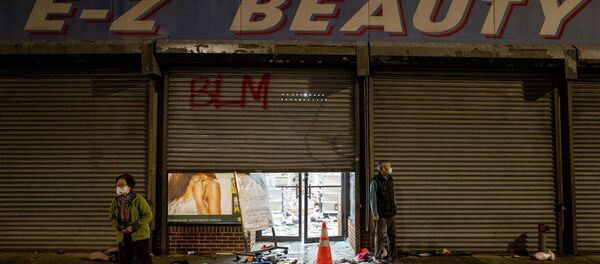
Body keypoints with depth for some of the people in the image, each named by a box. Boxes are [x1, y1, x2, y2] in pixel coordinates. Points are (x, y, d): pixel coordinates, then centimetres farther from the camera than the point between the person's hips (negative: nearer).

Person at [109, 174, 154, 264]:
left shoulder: (138, 199, -11)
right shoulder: (115, 201, 5)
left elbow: (148, 215, -12)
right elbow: (112, 217, 12)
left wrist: (133, 227, -17)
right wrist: (119, 226, -7)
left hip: (139, 236, -5)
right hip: (123, 237, 5)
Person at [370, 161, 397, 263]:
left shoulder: (390, 179, 9)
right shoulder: (375, 181, -11)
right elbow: (372, 198, -12)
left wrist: (394, 208, 13)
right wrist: (375, 213, -14)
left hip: (391, 213, 6)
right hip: (381, 214, -6)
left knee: (392, 236, 9)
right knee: (379, 236, 4)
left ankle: (392, 258, 18)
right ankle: (377, 257, 17)